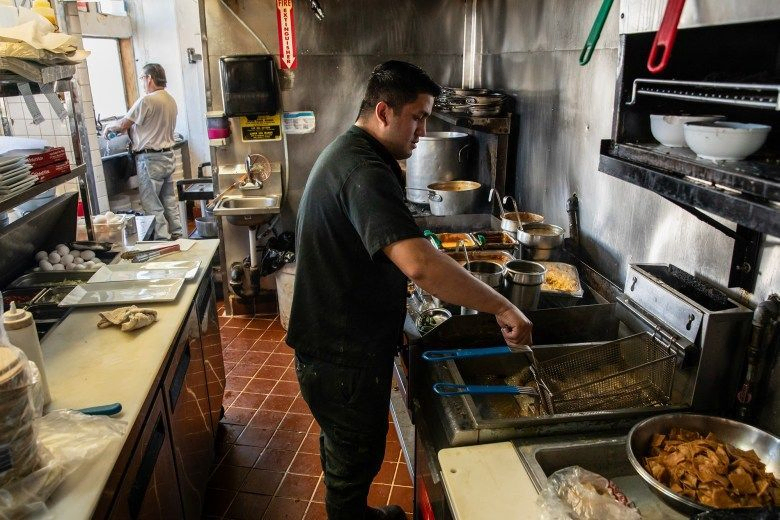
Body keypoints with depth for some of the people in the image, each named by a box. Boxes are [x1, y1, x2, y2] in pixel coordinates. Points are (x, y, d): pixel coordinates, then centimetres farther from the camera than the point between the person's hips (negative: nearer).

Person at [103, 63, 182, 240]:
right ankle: (176, 235, 19)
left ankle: (163, 240, -1)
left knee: (151, 204, -2)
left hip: (150, 159, -8)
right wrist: (130, 128, 17)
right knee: (169, 200, 13)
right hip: (168, 156, 8)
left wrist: (108, 128, 9)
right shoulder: (171, 100, 10)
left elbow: (122, 124, -10)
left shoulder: (147, 100, -16)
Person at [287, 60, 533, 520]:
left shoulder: (347, 153, 9)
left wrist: (395, 283, 13)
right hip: (343, 356, -11)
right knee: (355, 460, 12)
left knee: (345, 449, 29)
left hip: (335, 341, 11)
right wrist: (503, 308, -33)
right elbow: (419, 263, -41)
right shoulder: (364, 170, -27)